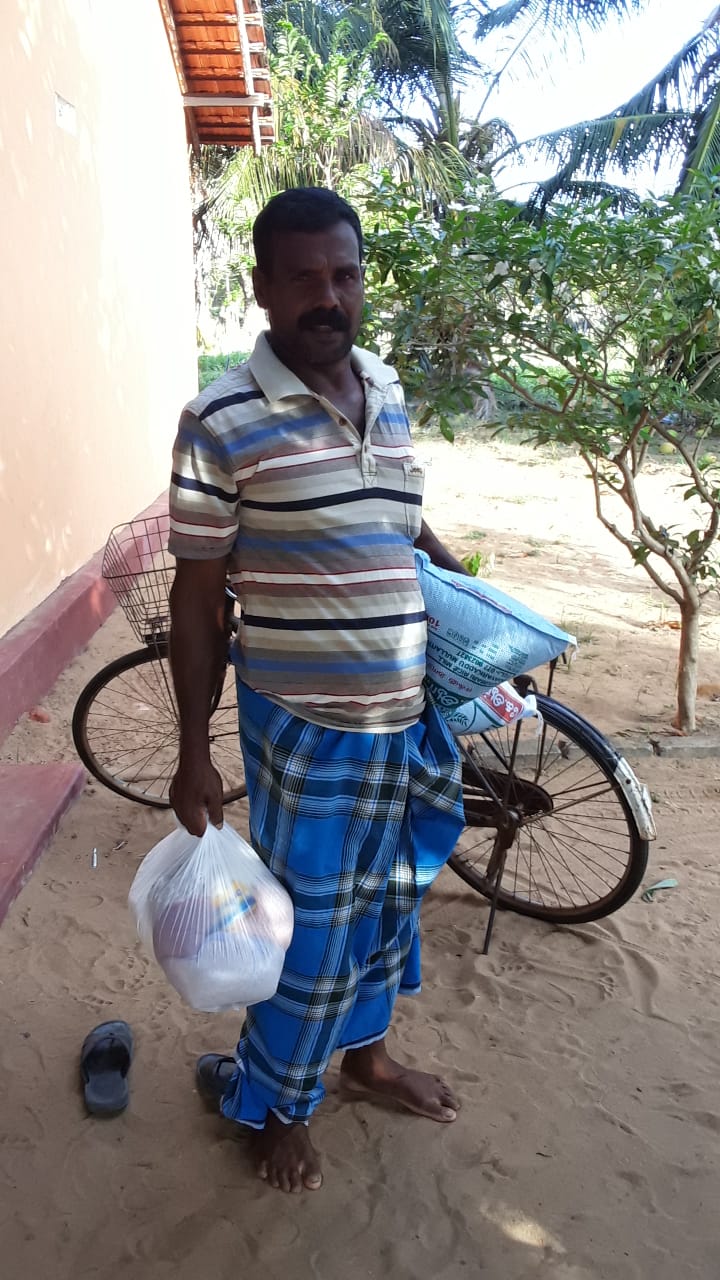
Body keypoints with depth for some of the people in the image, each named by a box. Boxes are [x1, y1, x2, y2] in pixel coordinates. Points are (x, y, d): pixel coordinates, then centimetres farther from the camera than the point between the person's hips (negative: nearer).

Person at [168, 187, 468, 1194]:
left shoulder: (387, 393, 4)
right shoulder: (222, 424, -15)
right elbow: (197, 599, -11)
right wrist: (193, 755, -9)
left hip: (413, 714, 6)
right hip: (309, 731, -6)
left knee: (388, 898, 23)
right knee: (315, 931, 11)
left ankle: (365, 1051, 51)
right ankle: (274, 1104, 41)